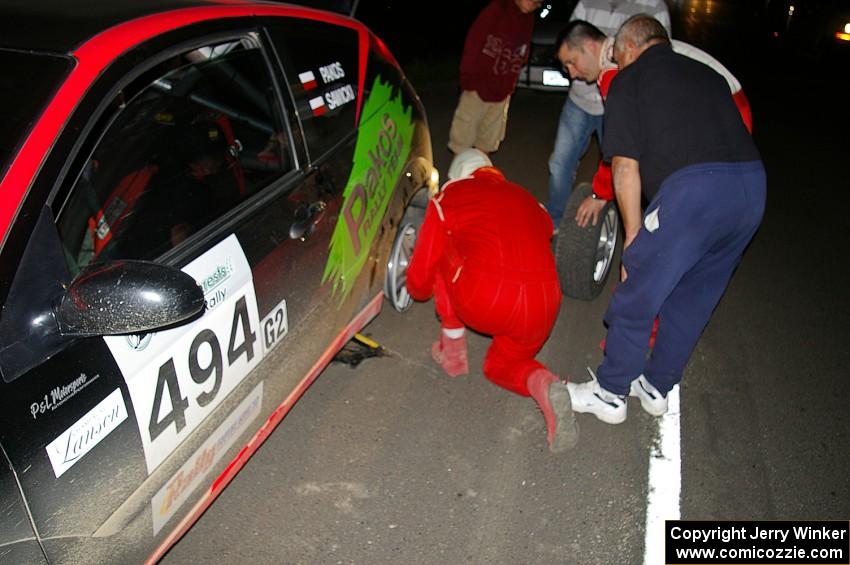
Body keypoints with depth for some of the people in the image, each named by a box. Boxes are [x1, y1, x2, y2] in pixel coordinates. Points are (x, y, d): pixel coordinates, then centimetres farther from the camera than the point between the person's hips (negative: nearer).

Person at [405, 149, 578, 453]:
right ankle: (545, 385, -4)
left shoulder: (448, 196, 15)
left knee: (442, 251, 24)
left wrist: (419, 290, 41)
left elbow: (421, 278, 17)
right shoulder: (526, 198, 26)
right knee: (501, 365, 30)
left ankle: (453, 351, 26)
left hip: (483, 303, -4)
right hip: (541, 306, 4)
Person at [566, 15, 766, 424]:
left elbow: (625, 166, 1)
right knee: (692, 299, 22)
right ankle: (656, 388, 38)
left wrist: (633, 233, 7)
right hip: (753, 182, 7)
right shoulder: (708, 75, 28)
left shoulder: (629, 80, 10)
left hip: (692, 189, -7)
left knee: (636, 299, 10)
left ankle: (610, 394, 26)